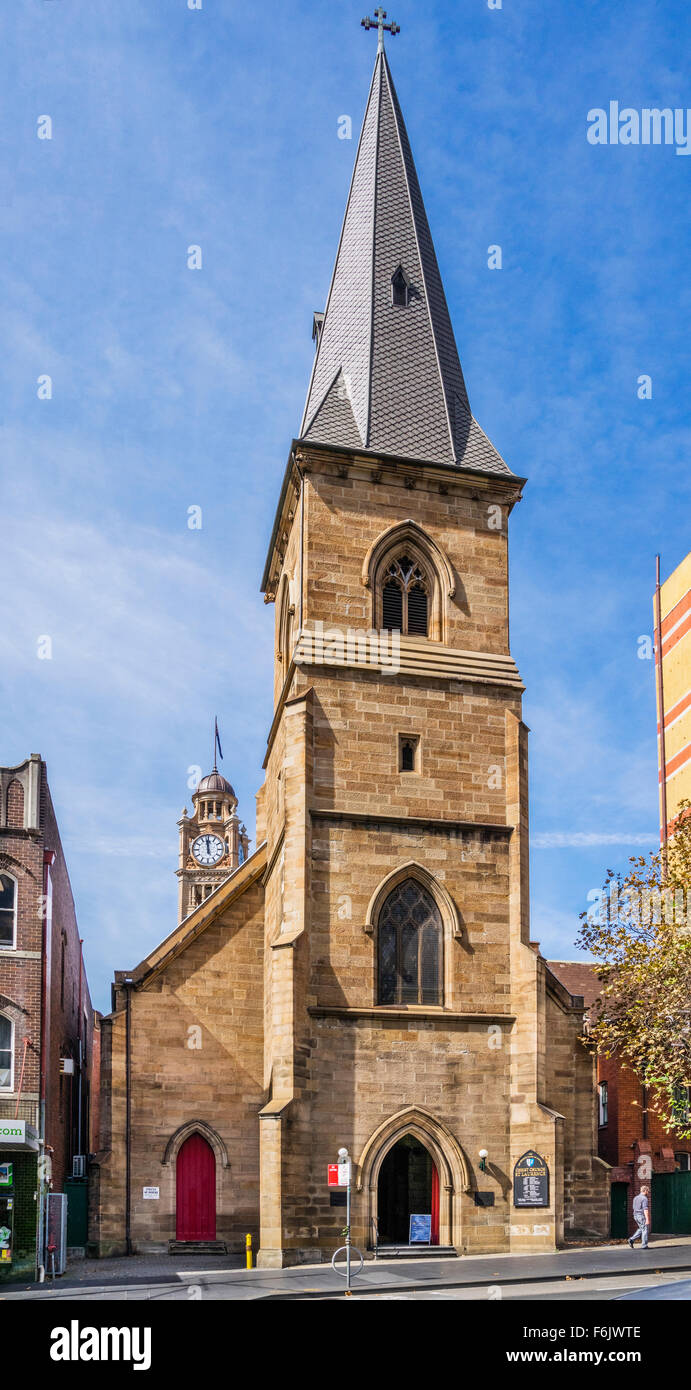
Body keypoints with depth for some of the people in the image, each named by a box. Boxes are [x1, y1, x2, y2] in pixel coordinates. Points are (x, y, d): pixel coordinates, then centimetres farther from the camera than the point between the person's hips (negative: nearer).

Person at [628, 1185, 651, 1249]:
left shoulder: (635, 1198, 12)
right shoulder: (645, 1198, -14)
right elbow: (645, 1210, -22)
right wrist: (647, 1219, -24)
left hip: (636, 1216, 8)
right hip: (642, 1216, -8)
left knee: (641, 1229, 19)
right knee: (645, 1230, 2)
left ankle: (632, 1239, 7)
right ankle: (644, 1245, 4)